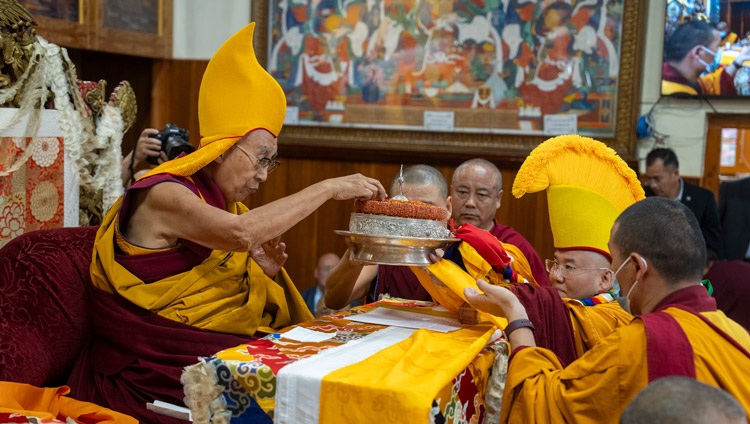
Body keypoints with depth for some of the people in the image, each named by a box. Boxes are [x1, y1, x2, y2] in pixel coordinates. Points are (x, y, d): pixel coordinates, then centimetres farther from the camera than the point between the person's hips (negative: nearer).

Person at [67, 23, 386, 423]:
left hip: (209, 351, 7)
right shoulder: (162, 195, -13)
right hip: (154, 370, -7)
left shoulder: (221, 203, 11)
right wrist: (328, 188, -25)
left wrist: (263, 271, -6)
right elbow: (241, 232, -31)